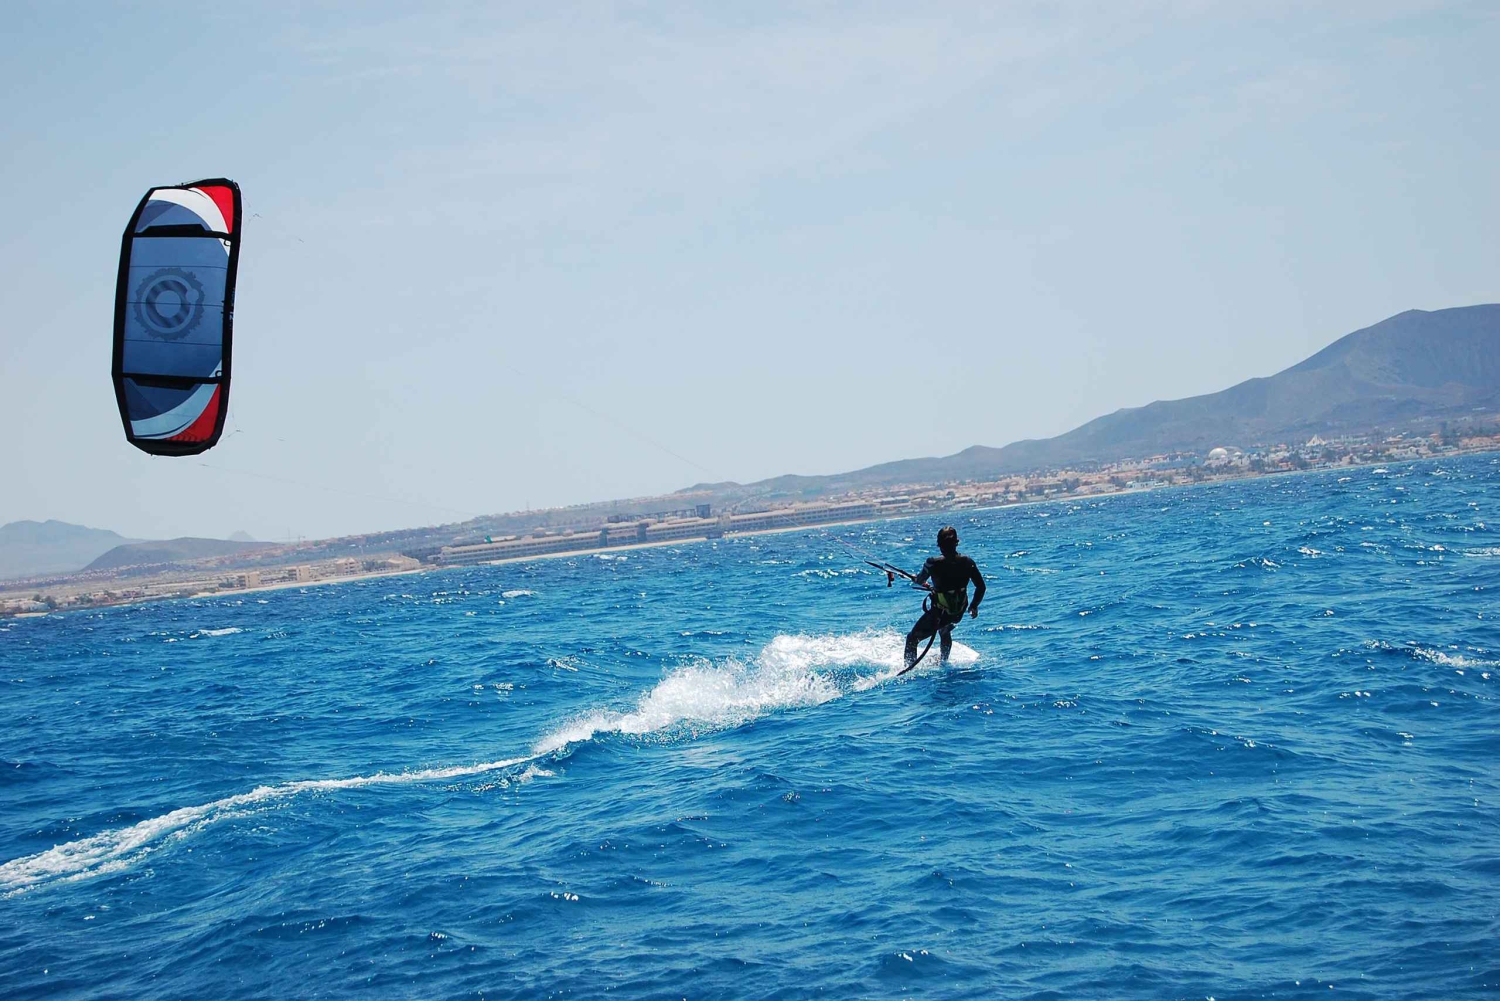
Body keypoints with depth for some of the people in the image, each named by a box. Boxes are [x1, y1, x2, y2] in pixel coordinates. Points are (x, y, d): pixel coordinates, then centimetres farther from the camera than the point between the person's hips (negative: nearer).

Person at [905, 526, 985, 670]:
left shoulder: (934, 563, -20)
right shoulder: (967, 562, -9)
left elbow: (919, 582, 0)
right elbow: (981, 587, -2)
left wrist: (925, 584, 25)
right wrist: (974, 606, 14)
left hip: (939, 613, -5)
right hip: (959, 613, 5)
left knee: (912, 638, 13)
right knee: (945, 632, 39)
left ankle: (909, 668, 3)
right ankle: (944, 663, 53)